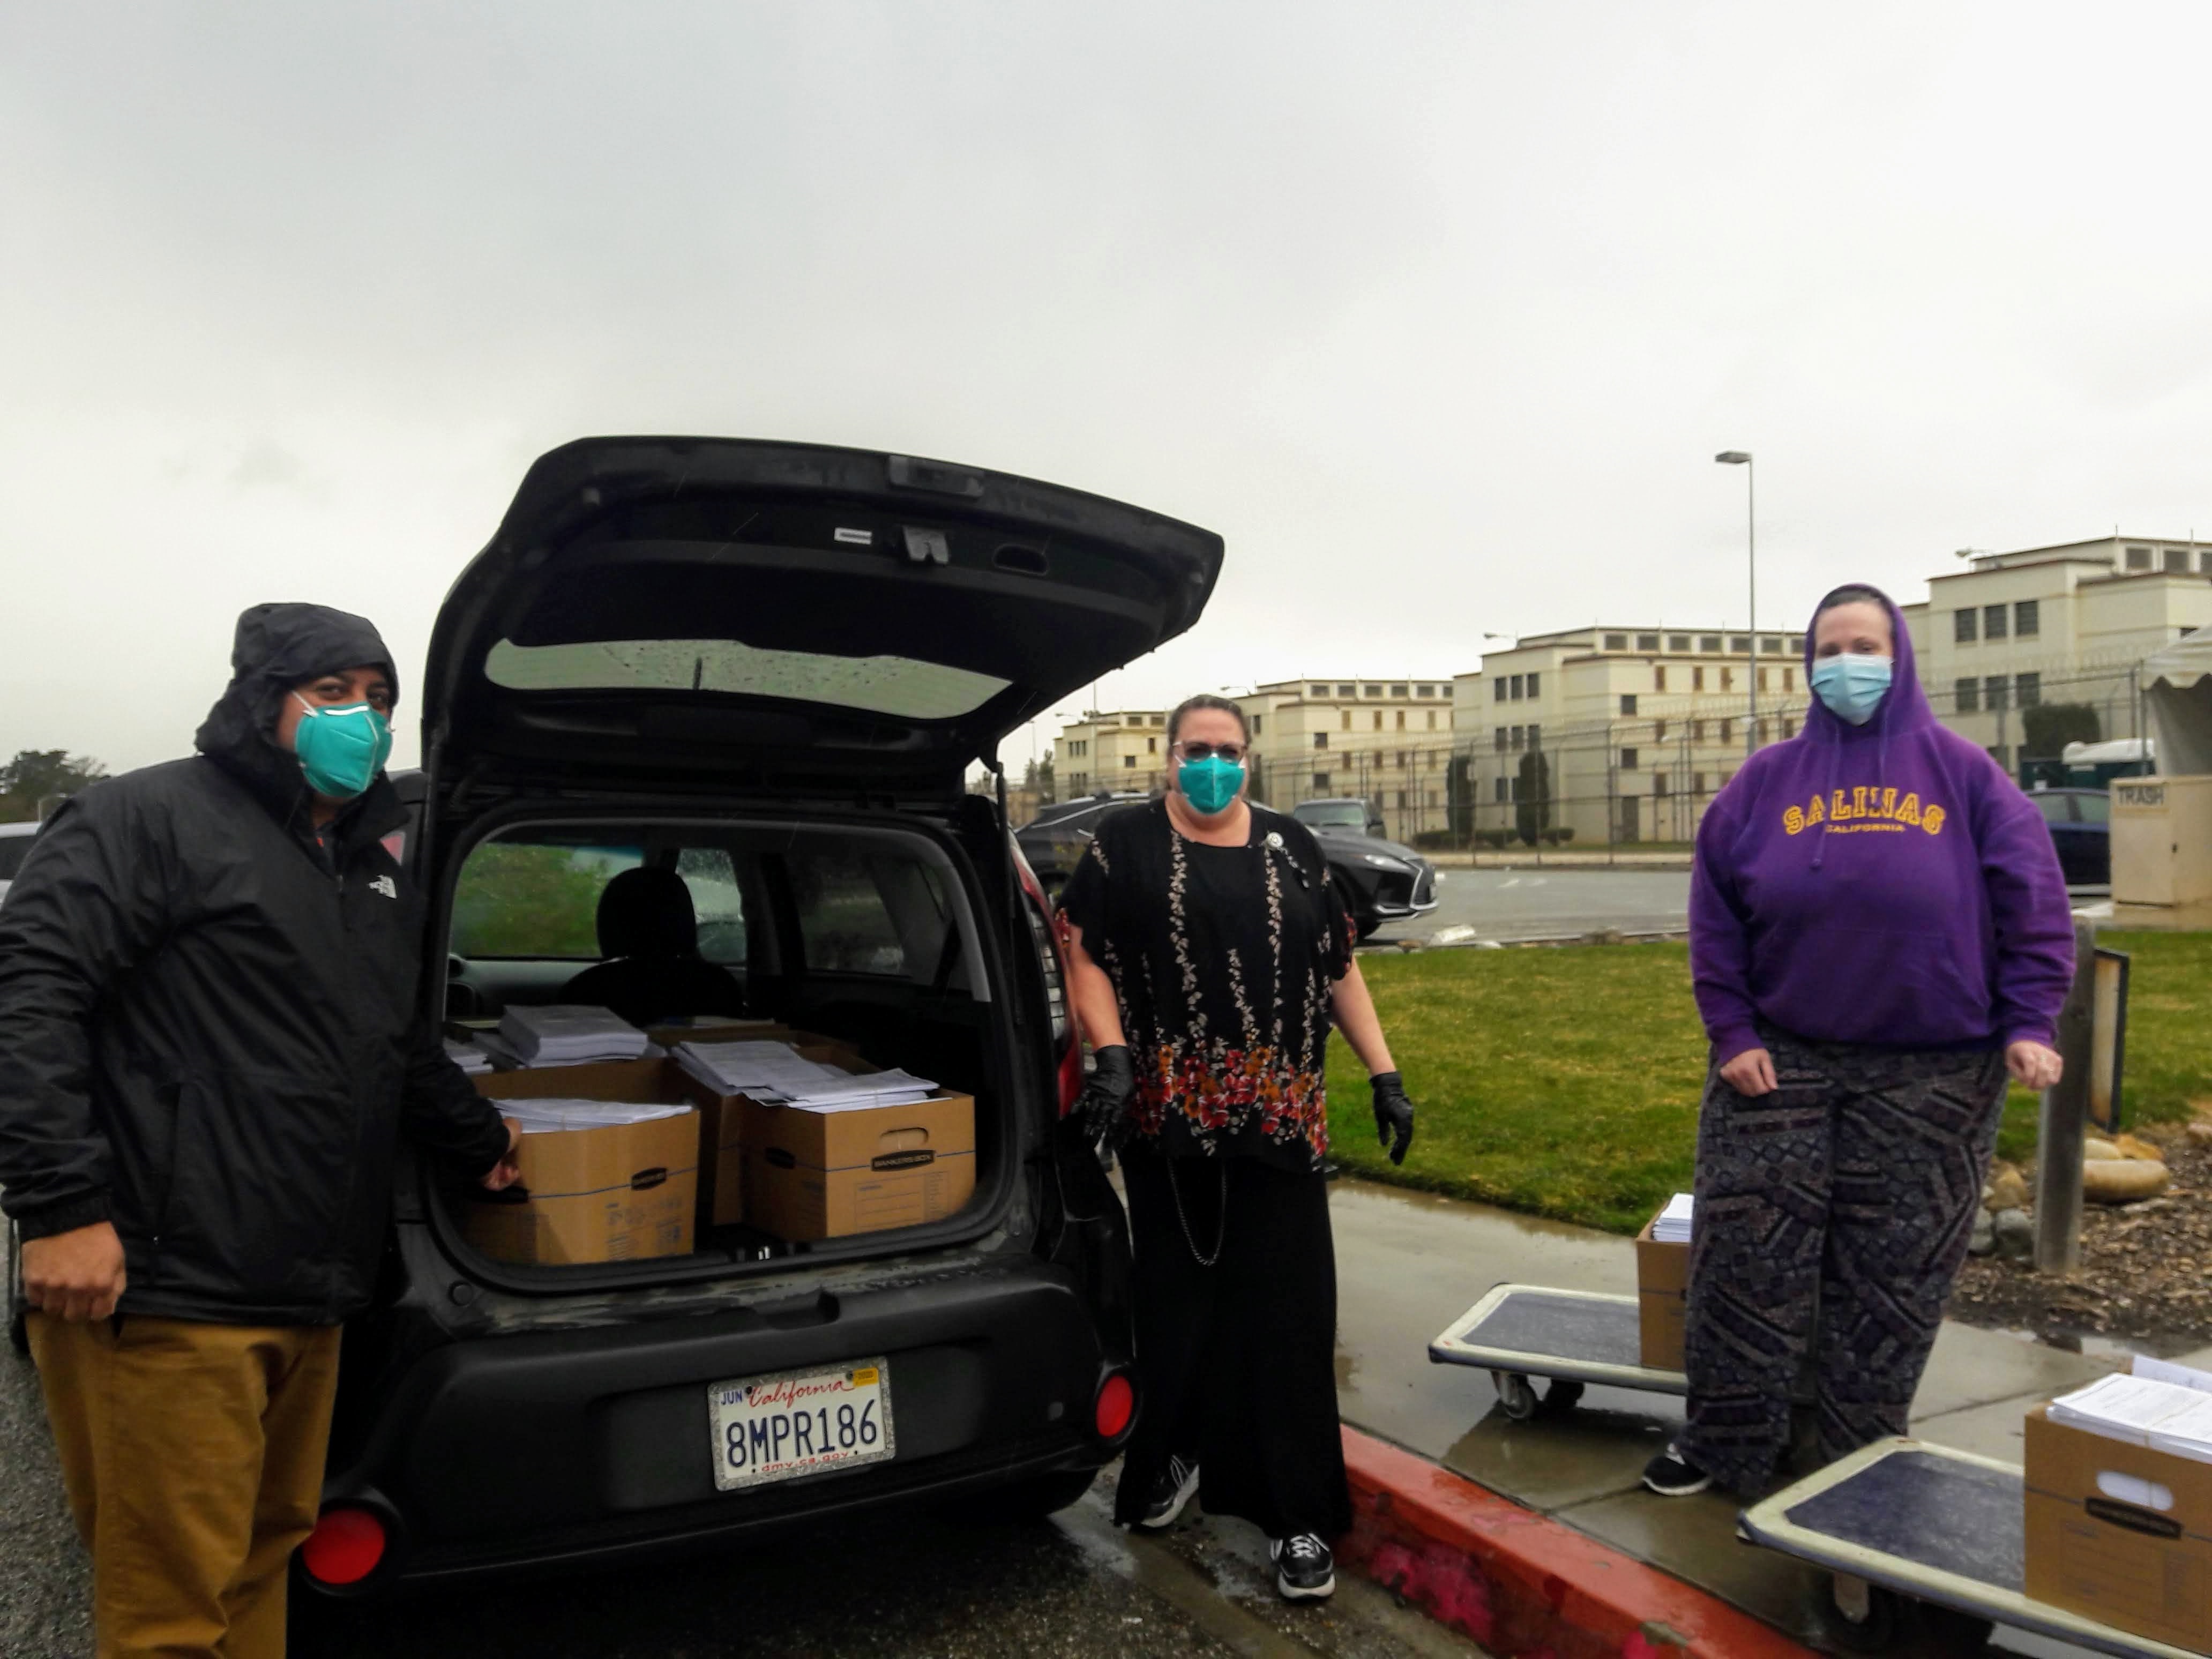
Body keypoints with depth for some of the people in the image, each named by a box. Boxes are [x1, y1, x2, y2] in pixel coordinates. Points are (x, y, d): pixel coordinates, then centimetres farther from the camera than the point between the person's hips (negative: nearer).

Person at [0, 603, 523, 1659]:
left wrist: (480, 1140, 34)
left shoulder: (375, 869, 20)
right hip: (167, 1299, -8)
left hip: (310, 1297, 8)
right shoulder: (155, 818, -6)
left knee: (262, 1562, 18)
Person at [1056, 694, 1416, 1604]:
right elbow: (1085, 957, -1)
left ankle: (1300, 1519, 13)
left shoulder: (1292, 847, 12)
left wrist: (1385, 1076, 10)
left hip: (1278, 1119, 2)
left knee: (1289, 1315, 2)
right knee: (1176, 1303, 10)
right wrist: (1112, 1056, -15)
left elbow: (1339, 968, 14)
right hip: (1168, 1117, -1)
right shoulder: (1124, 843, 4)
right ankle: (1173, 1460, 34)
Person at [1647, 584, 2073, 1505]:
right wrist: (1732, 1031, -3)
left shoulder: (1963, 772, 1)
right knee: (1743, 1254, 3)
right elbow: (1716, 913, 4)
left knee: (1893, 1273, 8)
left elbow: (2033, 904, 0)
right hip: (1778, 1062, 1)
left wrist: (2029, 1024, -8)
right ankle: (1720, 1440, 18)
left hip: (1931, 1075, -1)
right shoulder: (1767, 779, 4)